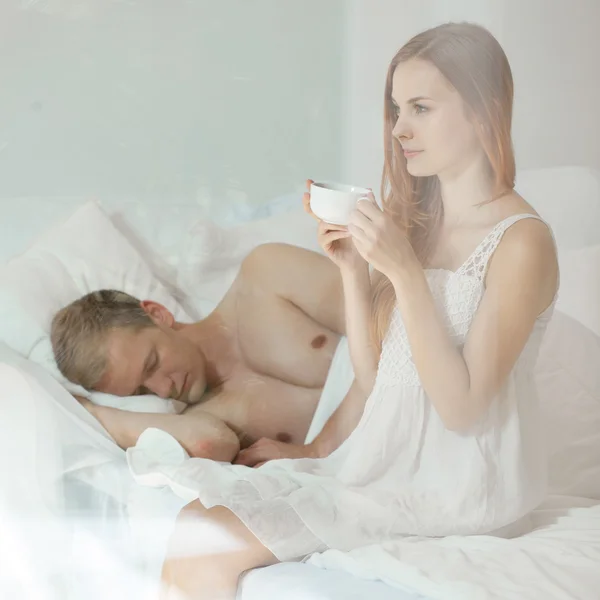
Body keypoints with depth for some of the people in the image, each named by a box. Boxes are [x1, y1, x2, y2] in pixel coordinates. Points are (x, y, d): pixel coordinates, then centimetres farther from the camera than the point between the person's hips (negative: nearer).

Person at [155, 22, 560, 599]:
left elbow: (463, 408, -18)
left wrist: (404, 271, -23)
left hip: (456, 482, -7)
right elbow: (375, 374, 9)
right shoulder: (415, 219, 7)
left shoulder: (522, 241, -13)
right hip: (382, 449, 7)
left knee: (203, 542, -19)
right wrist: (353, 269, -5)